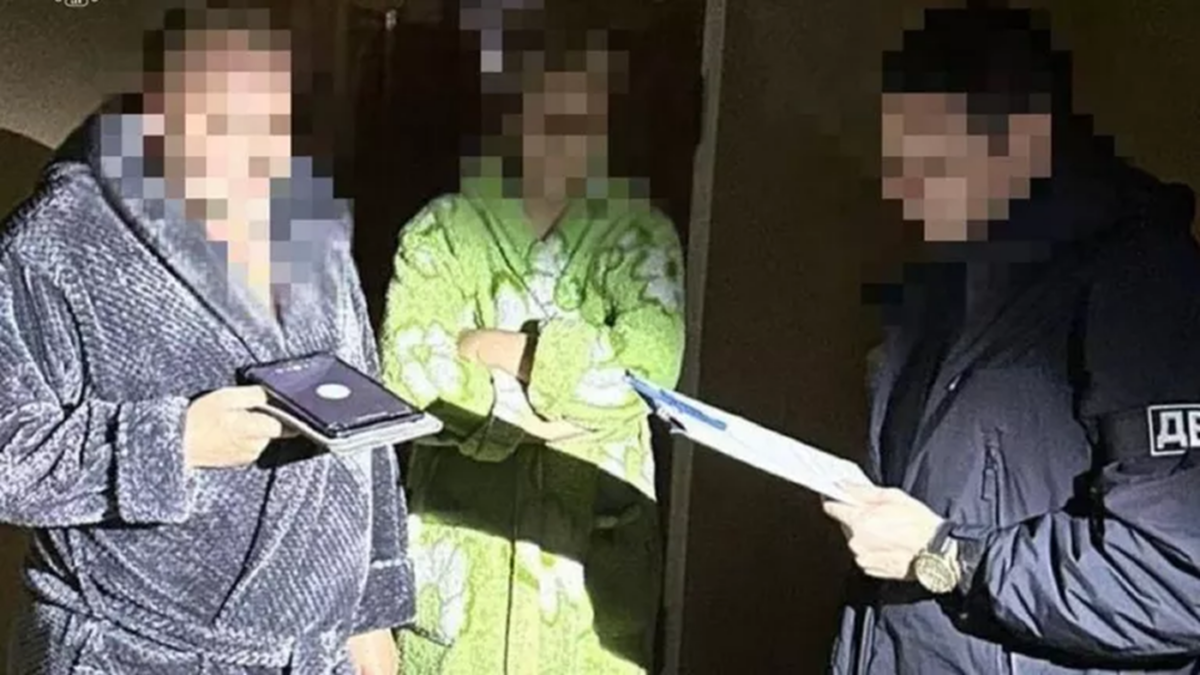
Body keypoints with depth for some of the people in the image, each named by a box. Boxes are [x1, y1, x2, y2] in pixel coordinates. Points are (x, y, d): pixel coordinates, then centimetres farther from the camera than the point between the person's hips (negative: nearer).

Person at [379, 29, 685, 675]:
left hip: (595, 540, 1)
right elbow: (405, 368, -13)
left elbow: (653, 362, -16)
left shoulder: (639, 234, 0)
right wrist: (513, 414, -20)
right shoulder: (442, 228, -1)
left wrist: (507, 350, -14)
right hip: (461, 535, 0)